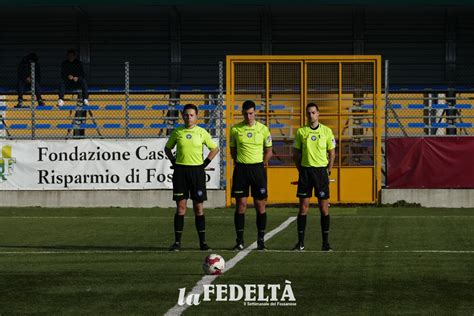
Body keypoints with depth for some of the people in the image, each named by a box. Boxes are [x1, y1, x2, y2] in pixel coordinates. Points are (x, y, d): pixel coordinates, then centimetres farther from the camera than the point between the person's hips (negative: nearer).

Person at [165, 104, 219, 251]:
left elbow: (215, 149, 10)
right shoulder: (177, 132, 4)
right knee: (180, 207, -1)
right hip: (180, 171, 1)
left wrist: (205, 163, 2)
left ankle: (202, 242, 5)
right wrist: (174, 162, 6)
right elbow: (167, 148, 18)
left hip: (197, 171, 0)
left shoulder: (202, 132, 1)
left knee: (199, 208, 0)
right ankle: (177, 242, 3)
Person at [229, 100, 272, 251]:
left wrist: (263, 164, 2)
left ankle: (261, 240, 8)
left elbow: (269, 150, 10)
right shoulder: (235, 129, 1)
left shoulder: (263, 129, 1)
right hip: (241, 169, 0)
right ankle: (239, 241, 4)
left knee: (260, 205, 1)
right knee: (240, 205, -1)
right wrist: (239, 163, 5)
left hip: (258, 169, 0)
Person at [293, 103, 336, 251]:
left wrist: (328, 171, 2)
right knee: (303, 207, 0)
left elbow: (332, 153, 8)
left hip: (321, 170, 0)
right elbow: (296, 154, 9)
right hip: (305, 170, 0)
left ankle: (325, 242, 4)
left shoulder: (327, 131, 2)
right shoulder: (301, 132, 3)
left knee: (324, 208, -1)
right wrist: (301, 171, 2)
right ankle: (300, 242, 5)